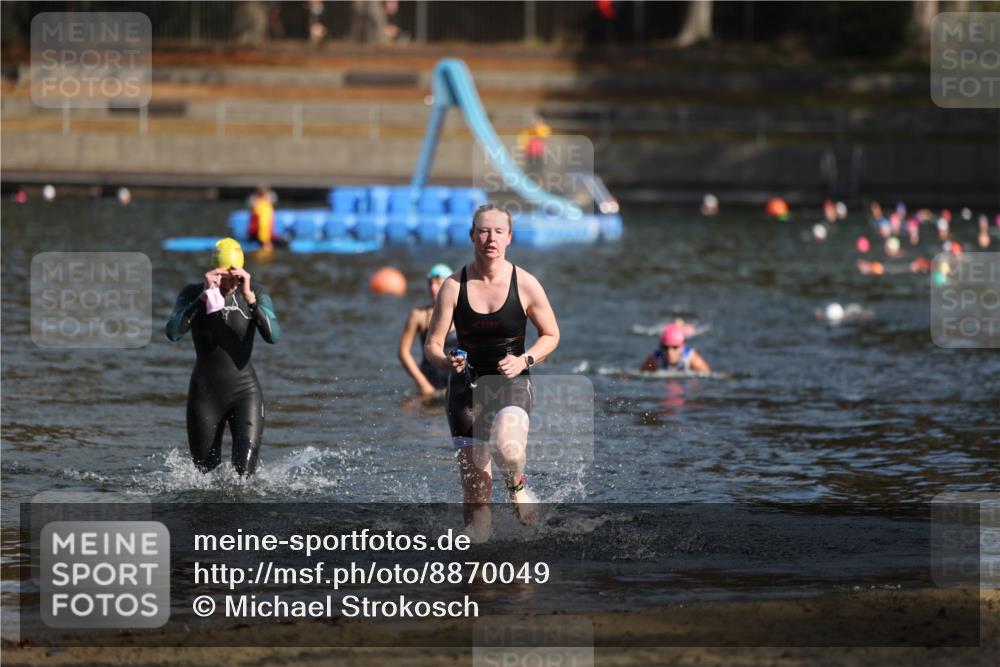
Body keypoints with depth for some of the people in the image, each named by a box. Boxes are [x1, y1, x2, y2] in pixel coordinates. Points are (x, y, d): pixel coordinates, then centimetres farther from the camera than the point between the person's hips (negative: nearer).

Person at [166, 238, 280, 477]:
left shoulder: (256, 295, -2)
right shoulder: (193, 294, -3)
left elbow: (273, 336, -18)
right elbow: (173, 333, -20)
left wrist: (250, 298, -28)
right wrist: (204, 296, -27)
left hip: (245, 392, -1)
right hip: (204, 393, 1)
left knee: (244, 473, -14)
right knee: (205, 472, 8)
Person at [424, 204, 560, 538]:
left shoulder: (526, 284, -6)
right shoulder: (454, 286, -5)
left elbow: (551, 335, 7)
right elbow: (431, 345, -1)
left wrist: (524, 360, -11)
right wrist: (447, 360, -23)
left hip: (512, 384, -1)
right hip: (466, 384, 1)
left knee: (507, 447, -32)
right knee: (474, 481, -2)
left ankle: (517, 486, 4)